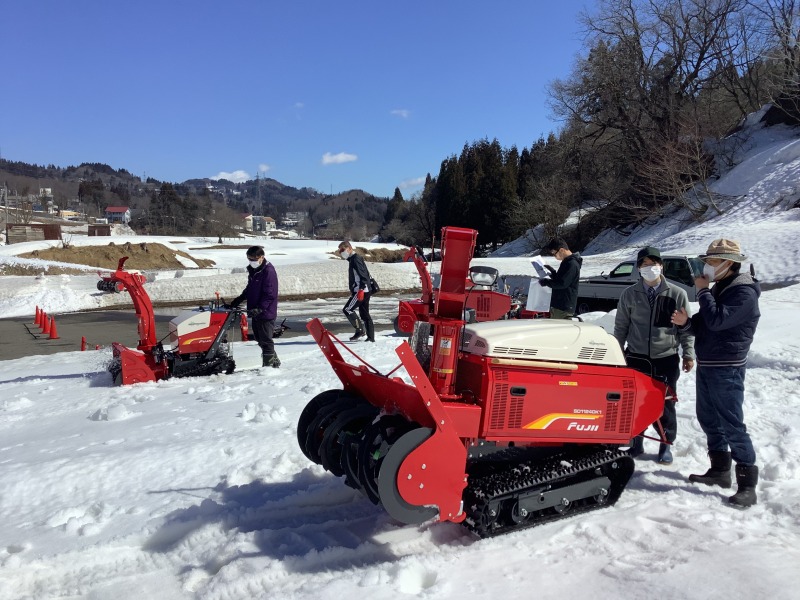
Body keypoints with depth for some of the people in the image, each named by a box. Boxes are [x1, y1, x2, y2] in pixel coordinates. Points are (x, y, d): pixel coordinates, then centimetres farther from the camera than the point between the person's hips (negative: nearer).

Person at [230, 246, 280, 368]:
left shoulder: (268, 271, -16)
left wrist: (260, 308, -27)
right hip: (255, 312, 9)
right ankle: (274, 360, 29)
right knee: (259, 338, 17)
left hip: (266, 312, -9)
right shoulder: (253, 270, 13)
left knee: (265, 340, -4)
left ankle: (268, 364, 5)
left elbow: (270, 294, -21)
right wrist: (238, 300, 22)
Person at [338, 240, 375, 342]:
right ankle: (370, 337, 13)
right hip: (365, 291, 10)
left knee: (347, 310, -10)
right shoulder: (353, 259, 20)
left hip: (361, 291, -10)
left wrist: (361, 290, -24)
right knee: (364, 314, 11)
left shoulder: (356, 259, -11)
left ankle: (360, 330, -9)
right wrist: (353, 290, 24)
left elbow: (363, 275, -19)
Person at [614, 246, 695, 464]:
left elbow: (686, 327, 5)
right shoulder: (629, 294, 2)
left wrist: (688, 354, 2)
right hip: (636, 358, 1)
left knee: (664, 404, 7)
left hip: (667, 359, -1)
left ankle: (666, 444, 24)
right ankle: (636, 442, 22)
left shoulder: (677, 294, -1)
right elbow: (621, 327, 7)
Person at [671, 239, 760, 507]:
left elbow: (716, 321, -28)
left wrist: (702, 291, -16)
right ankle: (720, 470, 29)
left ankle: (747, 485, 1)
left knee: (732, 426, -7)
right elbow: (703, 326, 17)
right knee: (708, 419, 16)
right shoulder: (717, 289, 14)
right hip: (706, 366, 9)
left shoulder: (744, 292, -15)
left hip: (726, 370, -9)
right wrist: (686, 322, -4)